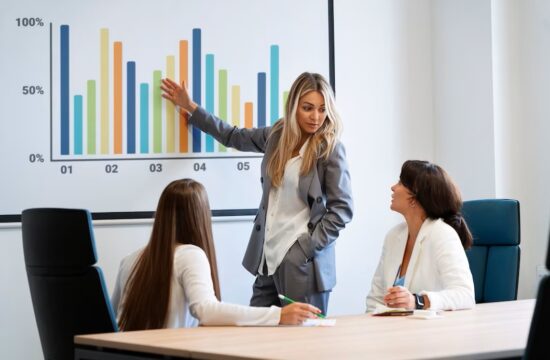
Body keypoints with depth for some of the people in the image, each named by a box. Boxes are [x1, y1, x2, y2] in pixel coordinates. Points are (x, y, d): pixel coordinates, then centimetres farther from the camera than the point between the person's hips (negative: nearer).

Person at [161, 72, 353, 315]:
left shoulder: (330, 149, -7)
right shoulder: (277, 135, 8)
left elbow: (342, 208, -8)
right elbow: (234, 137, 26)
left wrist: (309, 247, -13)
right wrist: (191, 108, 30)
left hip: (303, 264, -5)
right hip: (268, 258, 5)